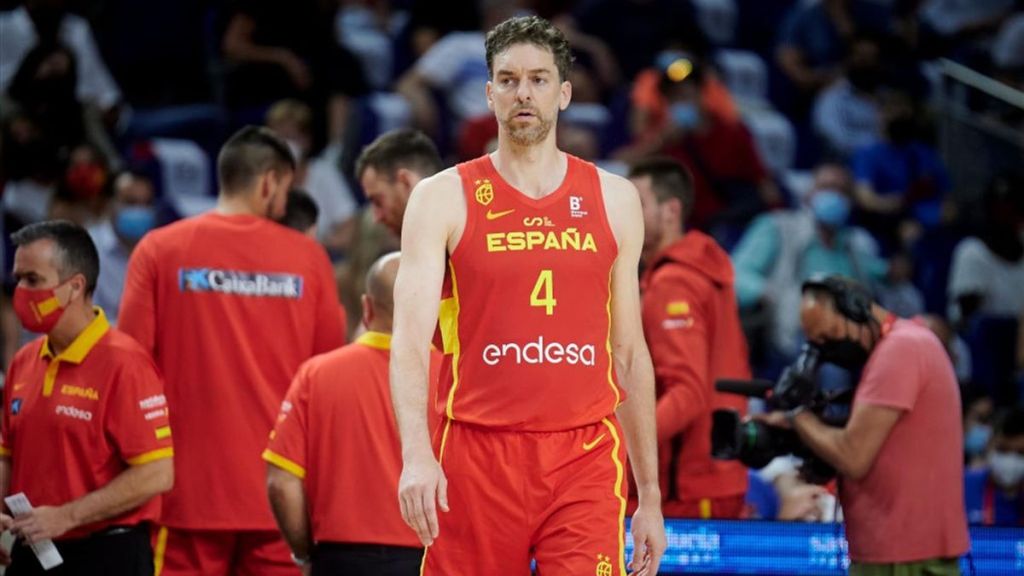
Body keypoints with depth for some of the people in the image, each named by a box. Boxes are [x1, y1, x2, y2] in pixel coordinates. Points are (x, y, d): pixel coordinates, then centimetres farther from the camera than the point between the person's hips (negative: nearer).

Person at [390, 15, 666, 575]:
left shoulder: (614, 200, 10)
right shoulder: (443, 199, 2)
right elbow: (411, 339, -9)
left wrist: (650, 495, 13)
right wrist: (415, 453, -26)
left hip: (585, 461, 1)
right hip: (476, 457, -1)